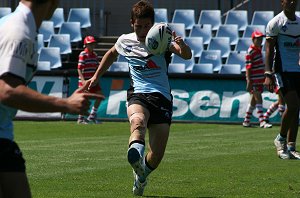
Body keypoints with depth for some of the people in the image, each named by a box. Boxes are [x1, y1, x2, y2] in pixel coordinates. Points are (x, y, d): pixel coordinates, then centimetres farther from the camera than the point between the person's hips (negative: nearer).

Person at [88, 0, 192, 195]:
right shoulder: (125, 41, 8)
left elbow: (187, 56, -19)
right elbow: (112, 54, 32)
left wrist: (182, 45, -42)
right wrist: (97, 76, 34)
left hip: (162, 97, 0)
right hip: (138, 94, 0)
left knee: (156, 156, -2)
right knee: (138, 120, -38)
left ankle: (141, 176, 31)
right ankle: (136, 151, -70)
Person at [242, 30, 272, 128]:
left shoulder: (259, 50, 14)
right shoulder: (250, 52, -13)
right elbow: (248, 67, -17)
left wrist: (265, 78, 21)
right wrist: (249, 81, -21)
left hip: (260, 80, 9)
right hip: (254, 80, -9)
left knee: (253, 101, 13)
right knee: (258, 100, -11)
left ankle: (246, 121, 21)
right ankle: (262, 122, -13)